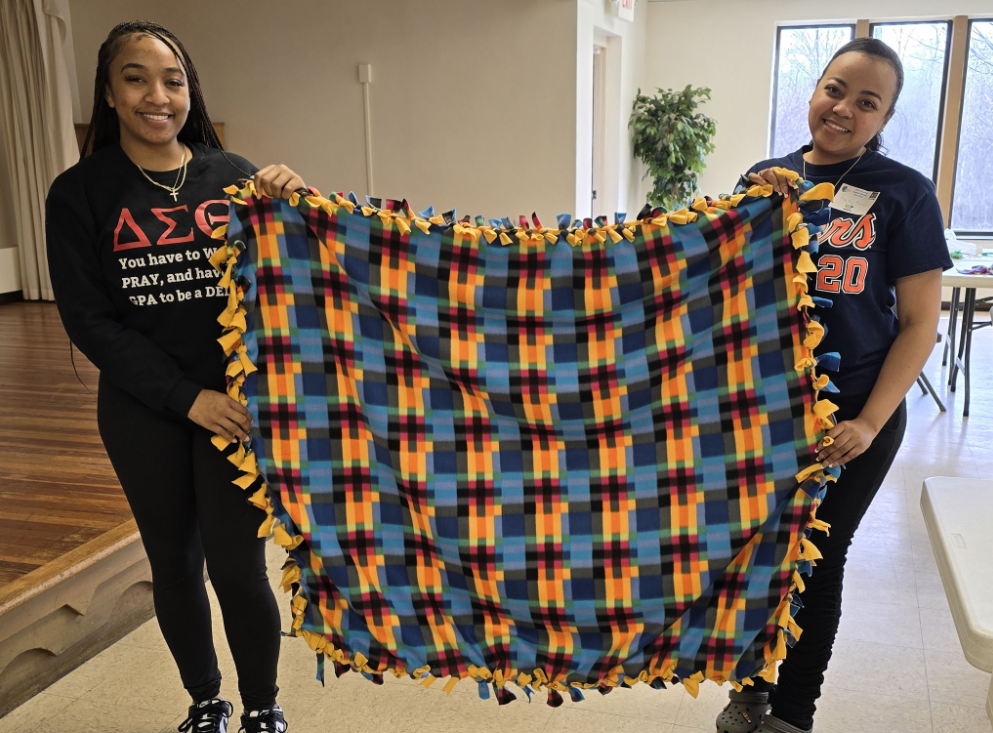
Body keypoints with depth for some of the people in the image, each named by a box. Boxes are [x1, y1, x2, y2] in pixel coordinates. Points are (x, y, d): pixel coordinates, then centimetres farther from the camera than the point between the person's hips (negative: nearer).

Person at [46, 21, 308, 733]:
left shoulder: (232, 177, 1)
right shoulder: (80, 193, 0)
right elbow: (88, 319, -4)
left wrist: (290, 206, -18)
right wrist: (186, 397, -13)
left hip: (236, 400, -1)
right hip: (144, 411, 1)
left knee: (238, 567, -1)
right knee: (174, 563, 14)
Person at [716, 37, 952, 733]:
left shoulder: (903, 192, -5)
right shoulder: (767, 176, 4)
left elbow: (919, 324, -7)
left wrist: (868, 423, -14)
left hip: (851, 414, -2)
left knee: (816, 560, 9)